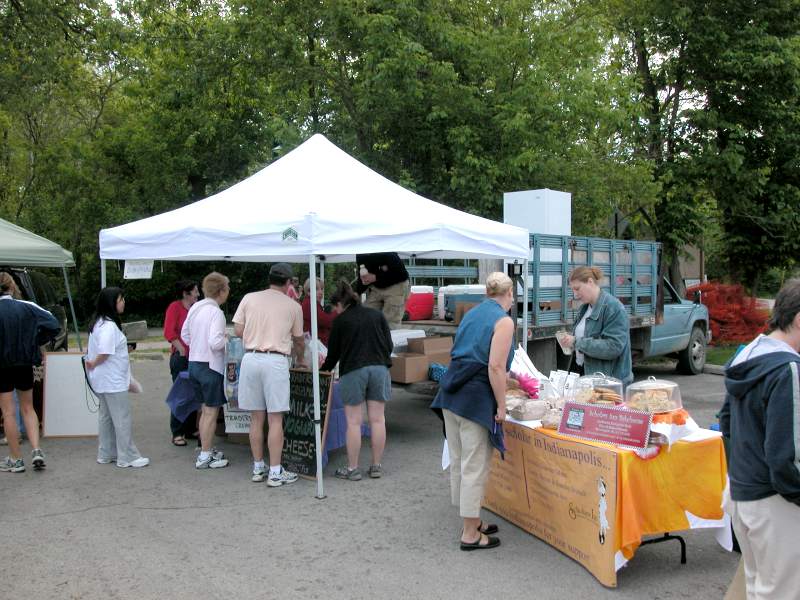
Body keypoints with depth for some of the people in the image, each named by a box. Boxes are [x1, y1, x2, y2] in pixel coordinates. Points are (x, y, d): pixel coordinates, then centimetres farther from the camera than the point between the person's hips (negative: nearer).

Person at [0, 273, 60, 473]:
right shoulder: (27, 308, -5)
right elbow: (54, 326, -8)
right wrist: (35, 342, 2)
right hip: (25, 364, 3)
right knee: (27, 408, 16)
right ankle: (36, 451, 4)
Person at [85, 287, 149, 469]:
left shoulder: (99, 323, 11)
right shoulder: (109, 326, -21)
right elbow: (105, 352, -27)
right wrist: (94, 364, -12)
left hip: (104, 381, 10)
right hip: (113, 382, -10)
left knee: (106, 416, 17)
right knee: (123, 419, -3)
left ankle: (106, 454, 26)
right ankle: (128, 457, 3)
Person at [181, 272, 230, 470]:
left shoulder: (195, 307, 6)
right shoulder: (216, 312, -18)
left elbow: (185, 334, 14)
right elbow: (215, 342, -26)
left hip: (194, 363, 8)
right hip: (211, 366, -8)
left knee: (205, 409, 20)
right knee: (211, 412, 1)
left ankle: (206, 450, 29)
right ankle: (205, 457, 7)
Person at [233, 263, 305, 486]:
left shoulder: (249, 298, 7)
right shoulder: (293, 306, 4)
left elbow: (238, 331, 5)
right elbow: (298, 340, 16)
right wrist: (299, 359, 35)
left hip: (251, 359, 3)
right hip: (276, 361, -3)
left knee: (256, 418, 12)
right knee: (275, 419, 2)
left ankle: (258, 468, 22)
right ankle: (275, 472, 5)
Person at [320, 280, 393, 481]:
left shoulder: (341, 321, 3)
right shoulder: (377, 315, 12)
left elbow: (333, 352, 9)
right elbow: (389, 344, 10)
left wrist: (323, 370, 25)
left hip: (353, 370, -3)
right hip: (379, 367, 3)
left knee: (354, 421, 2)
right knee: (377, 419, 6)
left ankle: (352, 468, 7)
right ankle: (376, 466, 13)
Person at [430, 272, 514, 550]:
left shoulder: (472, 314, 14)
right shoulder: (503, 321, -9)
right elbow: (495, 367, -16)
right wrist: (501, 406, -10)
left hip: (451, 392, 8)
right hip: (476, 398, -8)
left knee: (459, 461, 16)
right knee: (475, 466, 1)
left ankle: (472, 520, 32)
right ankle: (470, 534, 9)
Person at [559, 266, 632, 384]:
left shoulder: (613, 307, -15)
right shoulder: (586, 307, 11)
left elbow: (613, 347, -23)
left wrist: (577, 342, -24)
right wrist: (570, 340, 0)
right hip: (585, 372, 7)